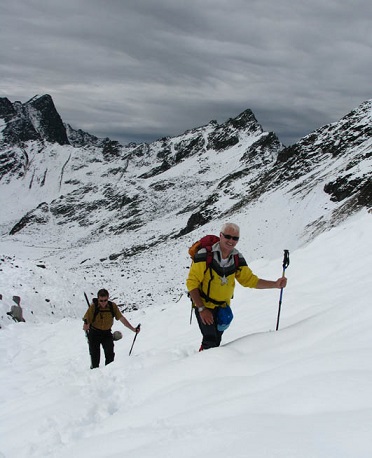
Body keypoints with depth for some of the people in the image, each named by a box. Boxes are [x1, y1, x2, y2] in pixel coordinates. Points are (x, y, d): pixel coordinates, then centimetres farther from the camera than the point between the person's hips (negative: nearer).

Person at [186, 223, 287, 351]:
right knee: (210, 341, -18)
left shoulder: (237, 259, -5)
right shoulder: (205, 255, -22)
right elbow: (192, 282, -19)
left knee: (216, 342, 13)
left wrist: (275, 284, -10)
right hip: (204, 306, -5)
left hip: (223, 308, 5)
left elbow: (250, 280, 2)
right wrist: (202, 309, -22)